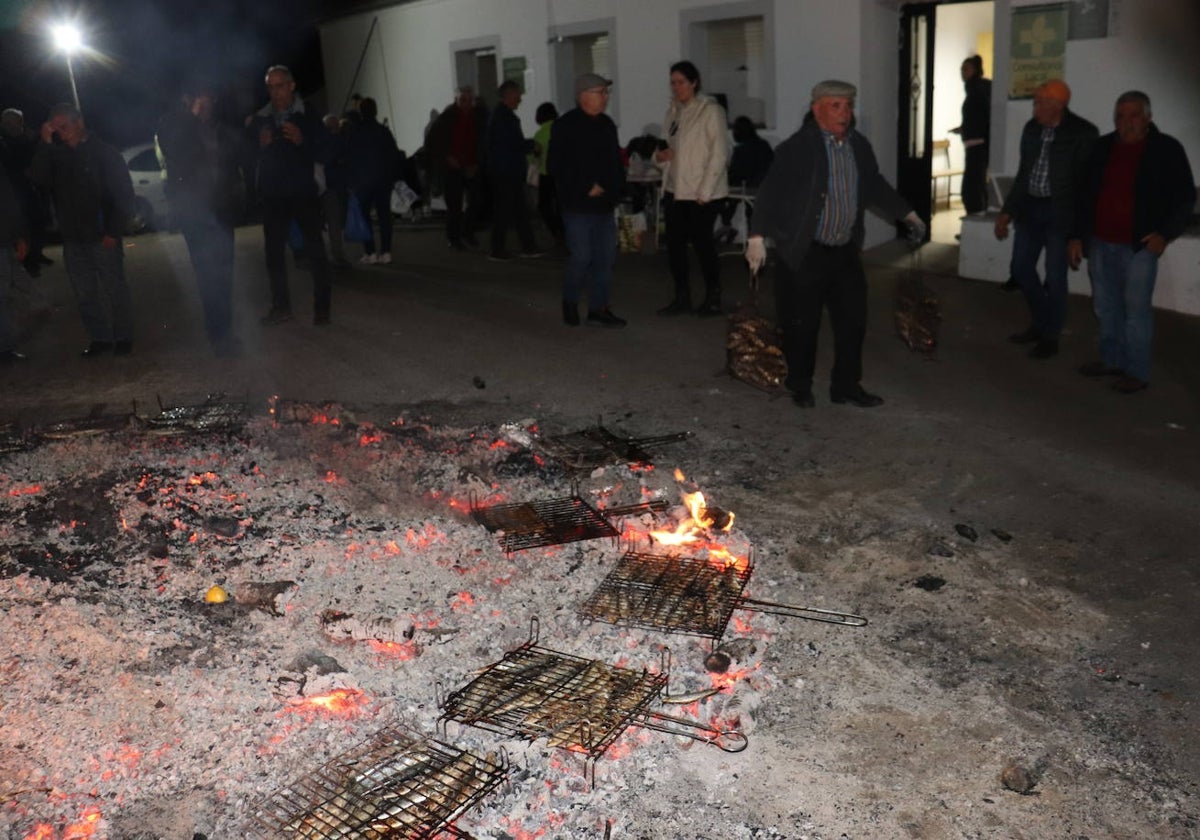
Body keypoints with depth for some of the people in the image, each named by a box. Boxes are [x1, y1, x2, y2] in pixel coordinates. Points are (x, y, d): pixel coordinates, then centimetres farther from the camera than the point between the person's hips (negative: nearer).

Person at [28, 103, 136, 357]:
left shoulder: (105, 153, -3)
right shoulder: (55, 155, 9)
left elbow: (124, 195, -6)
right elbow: (38, 180, -8)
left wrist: (113, 232, -12)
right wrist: (45, 145, -13)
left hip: (103, 237, -4)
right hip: (72, 238, 5)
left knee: (115, 289, 0)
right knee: (85, 293, 7)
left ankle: (123, 338, 11)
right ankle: (100, 338, 16)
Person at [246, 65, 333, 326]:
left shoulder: (307, 118, 2)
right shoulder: (259, 120, 9)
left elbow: (324, 154, -4)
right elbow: (249, 158, 9)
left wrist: (302, 141, -20)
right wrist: (261, 146, -11)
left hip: (303, 193, -3)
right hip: (272, 196, 3)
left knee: (314, 248, -5)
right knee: (273, 252, 5)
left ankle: (322, 305, 2)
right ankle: (280, 306, 15)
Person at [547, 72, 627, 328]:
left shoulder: (607, 124, 14)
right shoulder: (566, 125, -7)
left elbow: (617, 162, 21)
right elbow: (556, 166, -12)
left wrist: (611, 187, 4)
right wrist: (586, 188, -15)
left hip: (604, 204, 7)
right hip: (578, 205, -7)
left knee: (605, 256, 5)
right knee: (581, 256, -8)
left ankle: (598, 309, 13)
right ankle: (570, 303, 14)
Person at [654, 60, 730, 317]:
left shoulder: (710, 111, -8)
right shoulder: (673, 112, 13)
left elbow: (719, 153, -12)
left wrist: (705, 191, -15)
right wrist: (660, 155, -2)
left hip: (702, 193, -6)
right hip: (675, 190, 6)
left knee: (702, 243, 0)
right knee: (674, 244, 6)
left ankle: (713, 299, 13)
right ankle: (682, 298, 18)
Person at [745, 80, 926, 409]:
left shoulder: (859, 146, 8)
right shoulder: (796, 148, -11)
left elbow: (876, 186, 22)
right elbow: (769, 192, -15)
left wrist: (908, 214, 26)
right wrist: (757, 237, -22)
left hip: (846, 252, 6)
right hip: (805, 253, -6)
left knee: (853, 320, 8)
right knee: (802, 324, 3)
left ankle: (846, 385, 22)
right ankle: (800, 387, 21)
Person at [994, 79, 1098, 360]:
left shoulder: (1083, 133, -11)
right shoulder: (1031, 128, 6)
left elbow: (1087, 179, -10)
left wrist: (1080, 223, -13)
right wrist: (1007, 211, 11)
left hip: (1060, 213, -6)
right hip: (1030, 207, 6)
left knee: (1055, 276, -1)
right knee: (1021, 266, 9)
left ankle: (1050, 336, 15)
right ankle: (1040, 323, 29)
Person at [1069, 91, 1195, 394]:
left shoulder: (1167, 149, -4)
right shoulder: (1103, 147, 7)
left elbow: (1184, 197, -1)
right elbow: (1086, 194, 13)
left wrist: (1166, 233, -14)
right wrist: (1078, 235, 9)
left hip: (1139, 245, -5)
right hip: (1100, 242, 5)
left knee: (1135, 308, -3)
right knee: (1105, 306, 12)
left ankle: (1137, 372, 5)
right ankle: (1111, 360, 26)